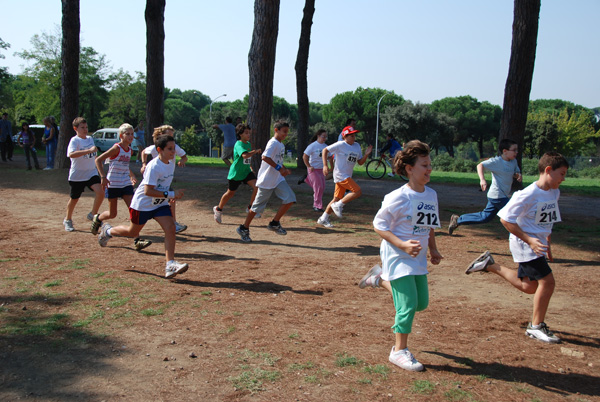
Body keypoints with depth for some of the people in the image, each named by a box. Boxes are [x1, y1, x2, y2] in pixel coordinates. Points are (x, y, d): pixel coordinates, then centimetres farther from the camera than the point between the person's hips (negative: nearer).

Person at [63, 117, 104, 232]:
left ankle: (93, 215, 1)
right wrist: (89, 150, -38)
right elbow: (71, 154, -34)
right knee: (74, 199, 10)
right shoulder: (75, 140, -13)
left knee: (100, 192, -19)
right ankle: (68, 220, 34)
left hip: (91, 173, 4)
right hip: (77, 175, -4)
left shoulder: (90, 139, 8)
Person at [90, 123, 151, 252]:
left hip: (126, 184, 5)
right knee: (112, 214, 6)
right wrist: (103, 177, -20)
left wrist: (132, 176, 14)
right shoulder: (116, 148, -13)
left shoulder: (129, 150, 7)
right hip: (113, 184, -5)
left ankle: (137, 240, -8)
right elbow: (98, 160, -13)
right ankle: (97, 218, 40)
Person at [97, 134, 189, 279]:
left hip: (160, 204, 6)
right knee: (133, 232, 14)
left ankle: (170, 265, -16)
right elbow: (148, 191, -31)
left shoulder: (170, 161, -1)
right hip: (142, 204, -6)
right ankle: (108, 231, 44)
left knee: (170, 228, -14)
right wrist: (170, 194, -34)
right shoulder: (154, 166, -26)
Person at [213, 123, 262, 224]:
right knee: (230, 193, 9)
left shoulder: (248, 144, 8)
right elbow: (245, 155, -37)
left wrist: (249, 167, 21)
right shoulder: (238, 144, -18)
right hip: (236, 173, -6)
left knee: (256, 186, -16)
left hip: (246, 171, 6)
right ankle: (218, 209, 32)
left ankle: (251, 208, 0)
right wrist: (256, 151, -31)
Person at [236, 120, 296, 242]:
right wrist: (279, 168, -28)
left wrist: (285, 169, 10)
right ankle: (244, 228, 18)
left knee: (290, 199, -8)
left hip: (278, 179, 8)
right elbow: (265, 157, -29)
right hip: (266, 180, -8)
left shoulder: (281, 145, 14)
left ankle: (274, 223, 4)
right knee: (258, 206, 1)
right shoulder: (273, 143, -14)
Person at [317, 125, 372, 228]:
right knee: (357, 191, -17)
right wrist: (325, 165, -15)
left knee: (337, 198, 9)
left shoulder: (357, 146, 12)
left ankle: (323, 219, 17)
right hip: (340, 175, -8)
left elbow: (360, 162, 14)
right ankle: (338, 205, -6)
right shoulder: (340, 145, -10)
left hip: (347, 176, 8)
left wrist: (366, 154, -4)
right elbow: (325, 150, -7)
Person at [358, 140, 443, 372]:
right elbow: (379, 225, -13)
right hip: (398, 257, -8)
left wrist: (433, 250, 9)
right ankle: (400, 351, 10)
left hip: (418, 258, 8)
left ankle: (381, 279, 33)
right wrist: (403, 244, -22)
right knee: (408, 305, -8)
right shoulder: (398, 197, -16)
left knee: (421, 303, 14)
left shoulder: (431, 195, 6)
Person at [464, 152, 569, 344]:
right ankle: (536, 326, 4)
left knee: (528, 287, 14)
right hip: (524, 244, -9)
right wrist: (529, 240, -23)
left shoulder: (554, 192, 5)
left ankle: (489, 265, 27)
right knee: (547, 281, -11)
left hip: (537, 244, 9)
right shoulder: (528, 195, -21)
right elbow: (506, 219, -20)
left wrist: (547, 243, 18)